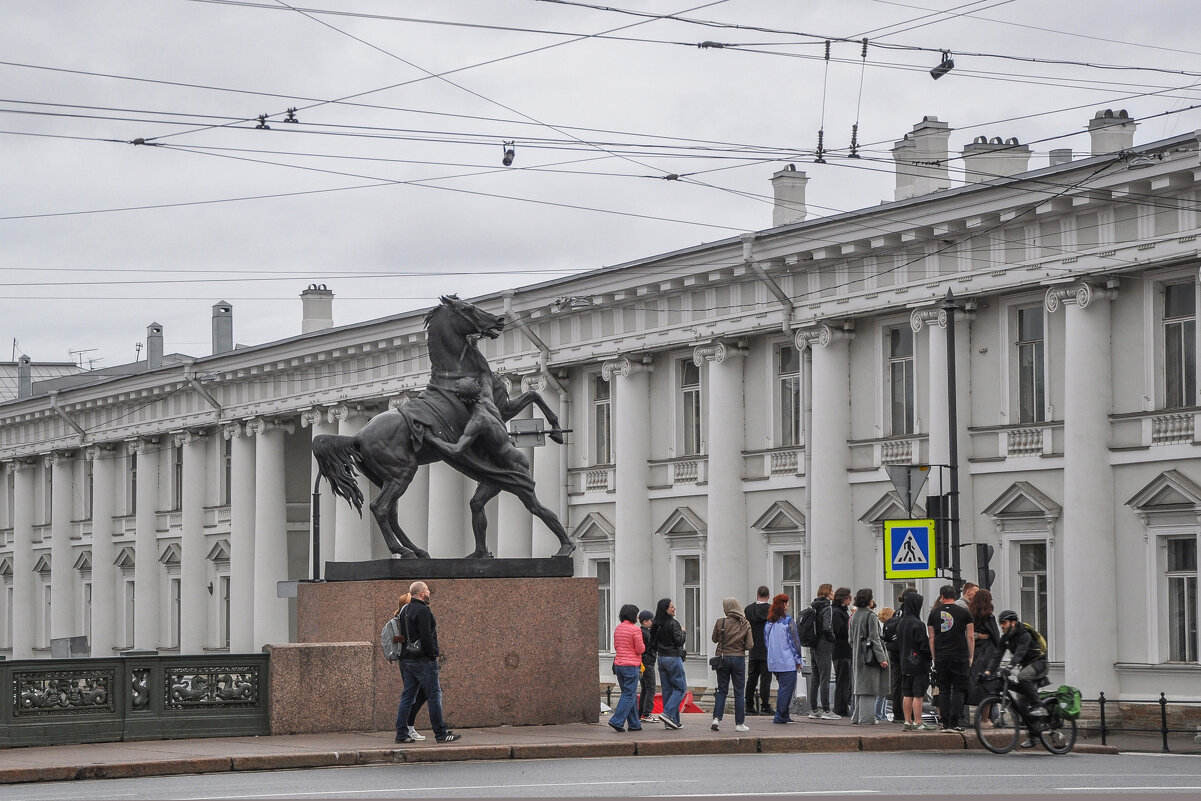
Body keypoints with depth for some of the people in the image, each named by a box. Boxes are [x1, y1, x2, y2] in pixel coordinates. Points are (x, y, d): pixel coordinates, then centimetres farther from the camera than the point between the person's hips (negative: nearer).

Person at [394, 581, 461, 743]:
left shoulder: (407, 610, 16)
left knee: (407, 696, 10)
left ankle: (401, 734, 7)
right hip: (422, 660, -9)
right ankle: (441, 733, -2)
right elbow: (426, 636, -20)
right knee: (434, 695, -4)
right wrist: (433, 655, -13)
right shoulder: (422, 610, -13)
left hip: (407, 660, 9)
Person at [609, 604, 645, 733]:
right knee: (629, 695, -3)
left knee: (630, 694, 13)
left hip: (619, 664, 8)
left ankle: (634, 724, 15)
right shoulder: (635, 629, -13)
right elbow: (640, 649, -11)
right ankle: (616, 721, -12)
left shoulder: (618, 629, 9)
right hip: (631, 665, -8)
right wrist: (643, 644, 8)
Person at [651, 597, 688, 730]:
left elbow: (653, 644, 10)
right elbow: (679, 641, -17)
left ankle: (673, 721, 9)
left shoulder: (655, 626, 7)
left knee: (667, 689, 9)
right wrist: (683, 633, 0)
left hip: (661, 658, 7)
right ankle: (668, 713, -15)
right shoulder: (673, 623, -15)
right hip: (674, 658, -7)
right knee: (680, 688, 1)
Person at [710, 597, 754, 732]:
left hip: (723, 658, 0)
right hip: (739, 659, 0)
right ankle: (739, 724, 8)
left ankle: (717, 718, -3)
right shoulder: (745, 624, -5)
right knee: (739, 692, 7)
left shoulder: (720, 623, -8)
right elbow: (750, 645, -5)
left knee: (722, 690, 11)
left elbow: (715, 639, 6)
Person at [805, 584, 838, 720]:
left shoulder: (814, 607, 11)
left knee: (814, 679, 11)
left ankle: (813, 710, 13)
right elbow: (827, 627, -21)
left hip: (814, 648, 8)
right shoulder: (827, 608, -12)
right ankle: (826, 710, -6)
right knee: (825, 679, -6)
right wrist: (833, 638, -6)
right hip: (824, 648, -8)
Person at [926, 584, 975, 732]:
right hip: (960, 657, -2)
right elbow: (970, 637, 1)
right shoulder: (963, 612, 1)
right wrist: (971, 657, 7)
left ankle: (945, 723, 3)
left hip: (940, 658, 2)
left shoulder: (934, 613, 7)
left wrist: (934, 657, 13)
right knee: (958, 690, 0)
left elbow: (931, 638, 8)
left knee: (944, 690, 7)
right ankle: (954, 723, -7)